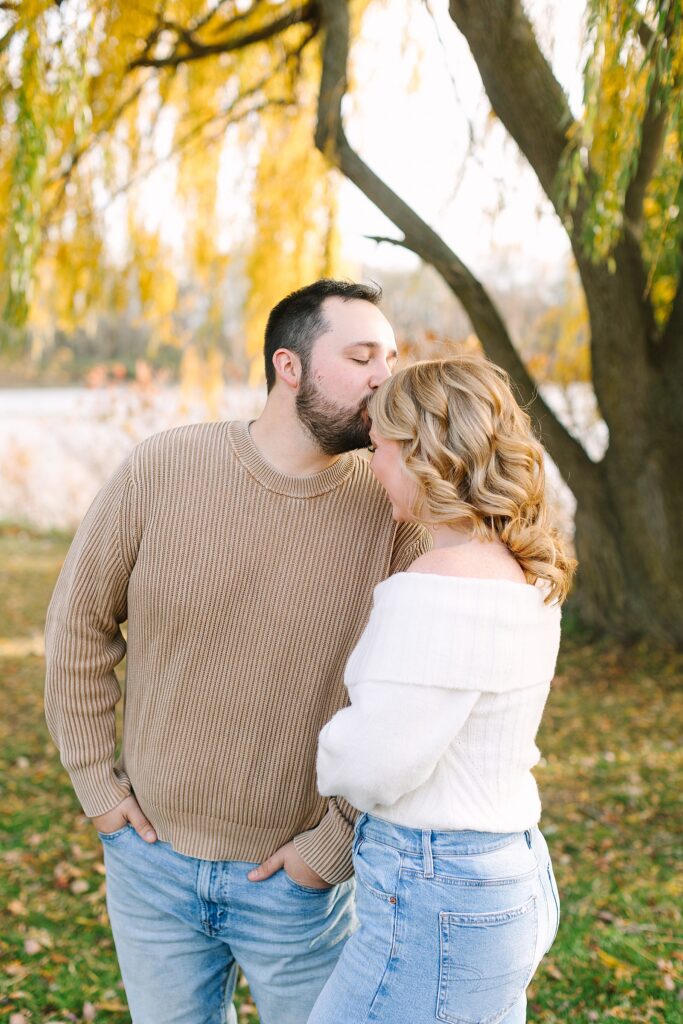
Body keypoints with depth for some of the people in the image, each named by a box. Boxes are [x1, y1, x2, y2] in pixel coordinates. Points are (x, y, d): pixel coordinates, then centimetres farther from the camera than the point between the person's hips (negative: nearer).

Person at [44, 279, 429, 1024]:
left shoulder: (393, 514, -14)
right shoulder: (161, 469, -11)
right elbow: (80, 621, 0)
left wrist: (340, 840, -9)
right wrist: (95, 780, 1)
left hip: (293, 874, -1)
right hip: (151, 854, 2)